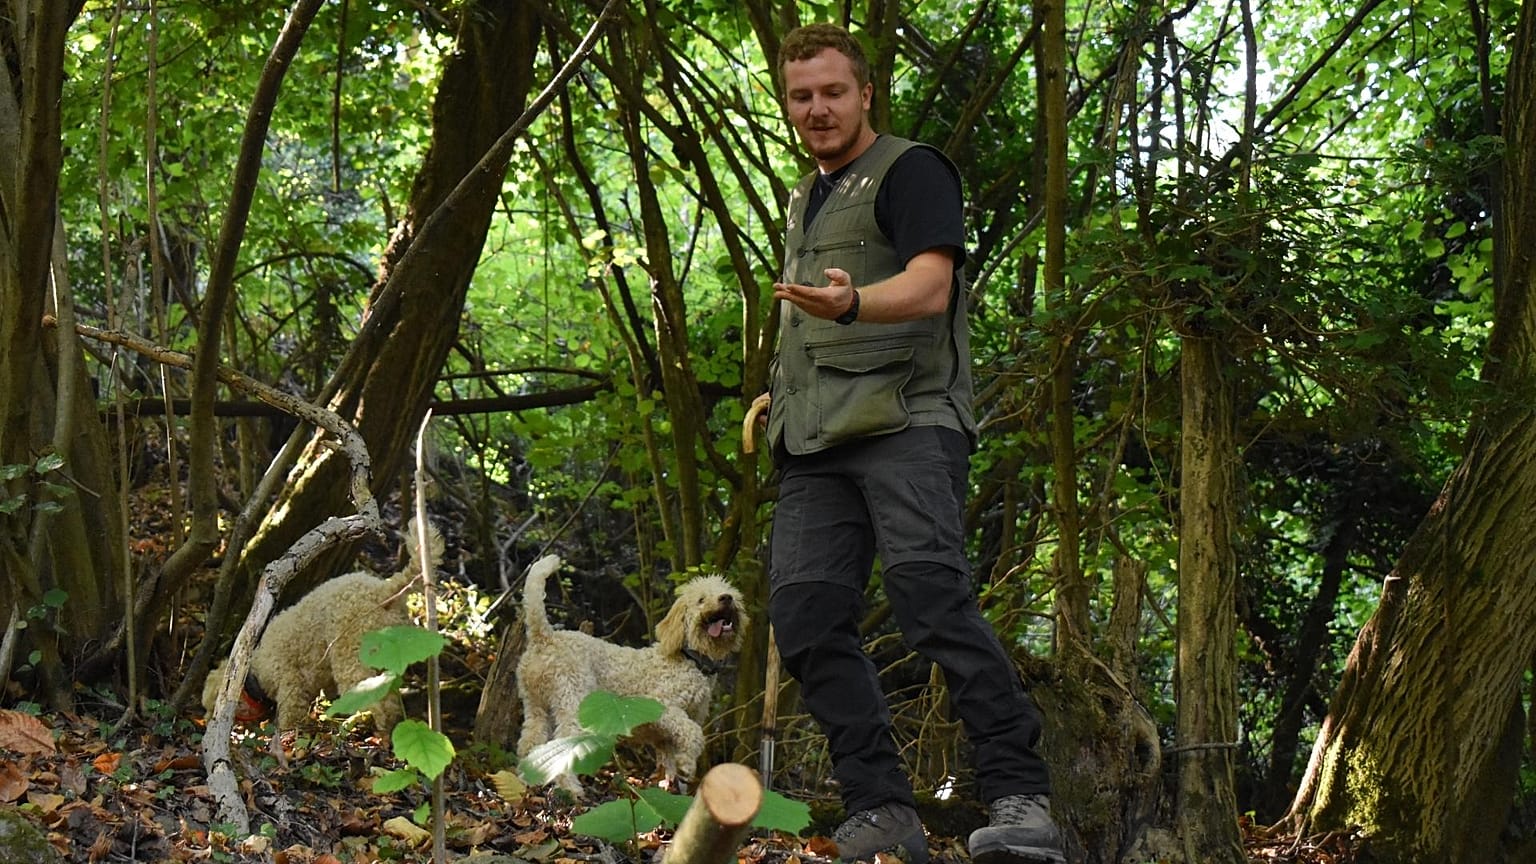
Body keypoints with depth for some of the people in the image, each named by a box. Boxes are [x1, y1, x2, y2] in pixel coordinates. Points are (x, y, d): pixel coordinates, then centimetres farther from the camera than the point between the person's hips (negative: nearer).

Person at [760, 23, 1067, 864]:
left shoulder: (910, 171, 2)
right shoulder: (805, 198, 27)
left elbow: (929, 285, -16)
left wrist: (849, 303, -35)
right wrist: (777, 393, 21)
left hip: (905, 420, -8)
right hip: (817, 443, 8)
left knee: (928, 587, -25)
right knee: (806, 614, -6)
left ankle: (1020, 796, -23)